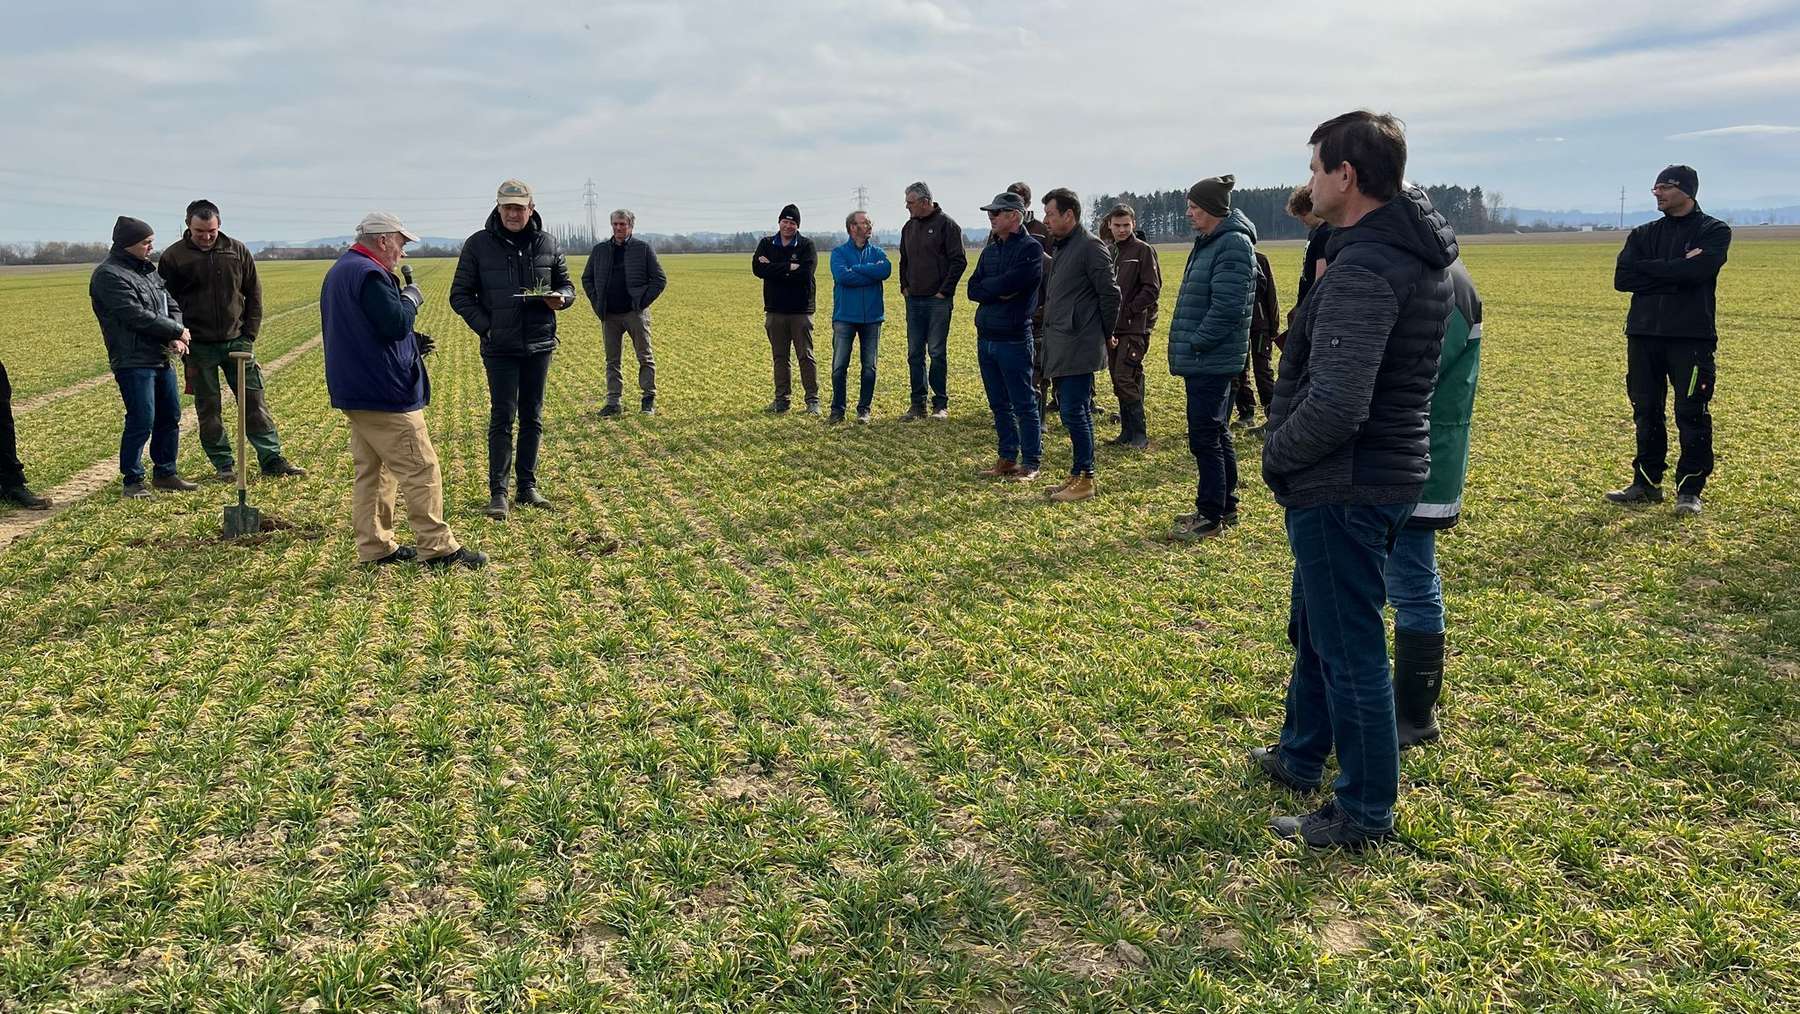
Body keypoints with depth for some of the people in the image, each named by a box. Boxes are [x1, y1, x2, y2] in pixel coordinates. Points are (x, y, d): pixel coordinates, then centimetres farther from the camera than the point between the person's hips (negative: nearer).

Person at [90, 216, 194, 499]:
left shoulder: (148, 270, 15)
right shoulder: (109, 275, -12)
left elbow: (172, 305, 12)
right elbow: (137, 316, -20)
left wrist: (176, 337, -7)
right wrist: (178, 331, -11)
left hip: (161, 358, 9)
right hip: (133, 362, -9)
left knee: (170, 417, 14)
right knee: (141, 422, -8)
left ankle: (165, 473, 26)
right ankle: (132, 480, 4)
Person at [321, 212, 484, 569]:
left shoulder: (339, 273, 19)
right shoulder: (369, 274, -16)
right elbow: (395, 323, -25)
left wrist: (412, 343, 15)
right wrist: (410, 298, -5)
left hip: (353, 392, 11)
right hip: (384, 395, -11)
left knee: (371, 470, 13)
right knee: (421, 469, -6)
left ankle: (375, 546, 18)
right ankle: (437, 547, -3)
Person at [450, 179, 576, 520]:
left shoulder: (549, 244, 4)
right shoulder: (478, 245, -2)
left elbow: (567, 286, 14)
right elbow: (460, 295, 2)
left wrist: (561, 299, -10)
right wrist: (485, 327, -11)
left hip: (539, 344, 3)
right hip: (499, 347, -3)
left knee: (532, 418, 9)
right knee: (502, 418, -4)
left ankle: (528, 486, 19)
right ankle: (498, 492, 2)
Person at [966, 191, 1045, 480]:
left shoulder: (1031, 248, -8)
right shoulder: (990, 250, 15)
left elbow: (1012, 282, -23)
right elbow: (972, 290, 5)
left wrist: (986, 287, -5)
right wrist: (1000, 292, -10)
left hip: (1013, 339, -7)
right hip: (985, 336, 8)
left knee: (1024, 404, 0)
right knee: (999, 404, 13)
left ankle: (1031, 462, 7)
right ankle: (1007, 458, 23)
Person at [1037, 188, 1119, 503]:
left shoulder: (1091, 246, -12)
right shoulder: (1060, 247, 16)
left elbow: (1110, 293, -12)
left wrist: (1104, 332, -3)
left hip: (1079, 347, -9)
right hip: (1059, 347, 9)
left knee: (1075, 412, -6)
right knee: (1072, 411, 14)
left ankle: (1085, 478, 3)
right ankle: (1077, 474, 22)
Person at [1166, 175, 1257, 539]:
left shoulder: (1233, 244, -16)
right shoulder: (1208, 241, 15)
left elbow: (1227, 307, -23)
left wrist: (1195, 344, -17)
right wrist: (1188, 345, 13)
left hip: (1211, 360, -10)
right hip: (1205, 359, 10)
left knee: (1205, 436, -5)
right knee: (1217, 434, 17)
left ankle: (1211, 515, 3)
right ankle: (1226, 507, 27)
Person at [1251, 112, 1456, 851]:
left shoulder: (1361, 271, -24)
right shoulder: (1423, 255, 8)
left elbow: (1335, 407, -31)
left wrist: (1277, 454, -13)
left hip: (1343, 489, -10)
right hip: (1391, 471, 10)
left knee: (1350, 650, 3)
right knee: (1314, 626, 25)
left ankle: (1365, 815, 19)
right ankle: (1301, 755, 43)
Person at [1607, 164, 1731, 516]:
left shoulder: (1714, 231, 3)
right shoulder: (1644, 234, 14)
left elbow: (1698, 270, -18)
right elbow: (1622, 279, -2)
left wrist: (1648, 268, -7)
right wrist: (1675, 271, -10)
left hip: (1691, 336, -4)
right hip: (1644, 334, 4)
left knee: (1691, 414, -3)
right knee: (1646, 412, 8)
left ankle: (1689, 489, 4)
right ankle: (1647, 484, 17)